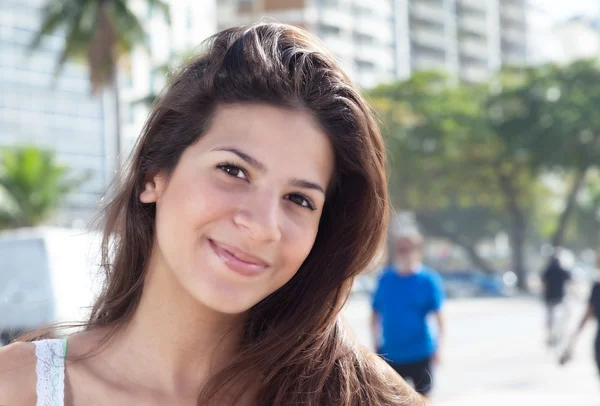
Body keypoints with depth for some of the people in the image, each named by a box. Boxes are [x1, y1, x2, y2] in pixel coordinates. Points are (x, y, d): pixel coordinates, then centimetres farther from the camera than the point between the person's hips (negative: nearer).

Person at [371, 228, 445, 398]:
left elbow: (438, 316, -9)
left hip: (420, 354, -3)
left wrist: (437, 347, -16)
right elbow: (376, 314, 8)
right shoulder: (386, 278, 1)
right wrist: (377, 345, 5)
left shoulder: (428, 280, -8)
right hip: (390, 354, 3)